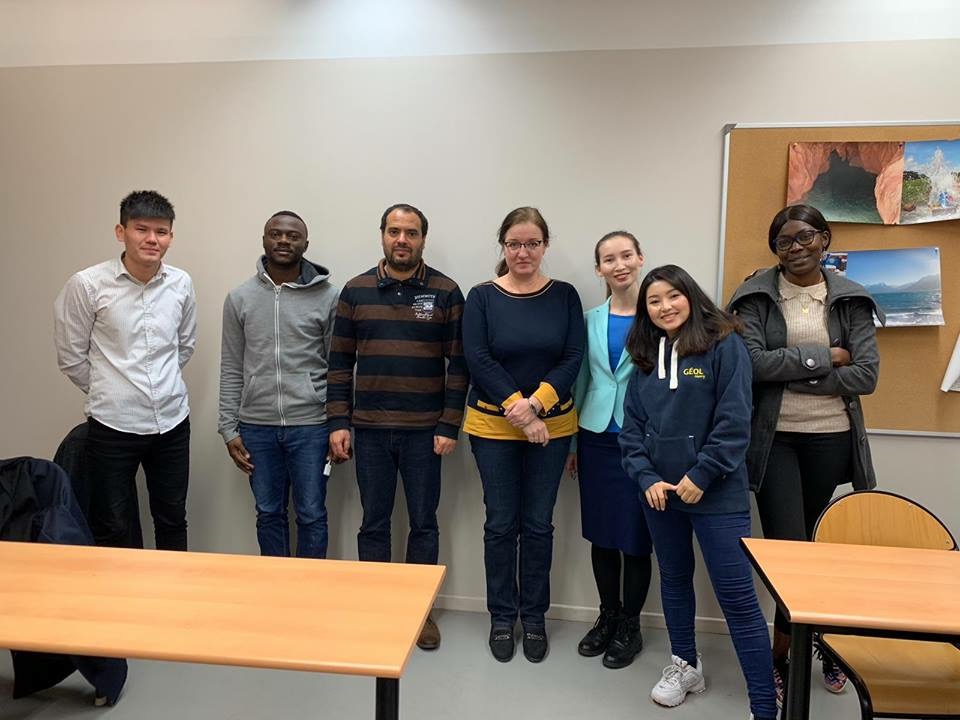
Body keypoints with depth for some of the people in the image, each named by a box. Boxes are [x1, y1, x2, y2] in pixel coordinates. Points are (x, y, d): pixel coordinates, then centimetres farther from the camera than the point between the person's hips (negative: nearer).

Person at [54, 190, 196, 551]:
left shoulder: (181, 284, 0)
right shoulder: (87, 284, -10)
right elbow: (71, 357, -1)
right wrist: (108, 392, 7)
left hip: (172, 421, 3)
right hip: (113, 425, -3)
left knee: (172, 521, 16)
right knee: (114, 529, 10)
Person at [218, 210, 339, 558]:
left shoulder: (328, 297, -2)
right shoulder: (239, 298, 4)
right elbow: (231, 370, 6)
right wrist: (229, 429, 3)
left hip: (310, 426, -2)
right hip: (257, 427, 2)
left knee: (311, 515, 7)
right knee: (269, 514, 14)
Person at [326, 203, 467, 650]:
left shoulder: (446, 292, -1)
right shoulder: (356, 291, 4)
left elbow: (458, 364, -3)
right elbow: (340, 362, 5)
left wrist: (450, 427, -7)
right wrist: (338, 422, -1)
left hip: (425, 431, -1)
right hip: (369, 429, 2)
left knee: (423, 523, 10)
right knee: (374, 523, 12)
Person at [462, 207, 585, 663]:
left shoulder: (564, 296, 2)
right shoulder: (482, 297, -2)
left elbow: (573, 358, -4)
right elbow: (478, 360, -9)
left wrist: (536, 404, -18)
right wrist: (518, 411, -16)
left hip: (552, 425, 1)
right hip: (492, 425, -1)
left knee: (539, 524, 9)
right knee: (501, 523, 8)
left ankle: (534, 617, 26)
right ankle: (502, 618, 25)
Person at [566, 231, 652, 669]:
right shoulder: (591, 320, 7)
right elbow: (582, 381, 11)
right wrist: (571, 442, 12)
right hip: (596, 438, 4)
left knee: (635, 537, 5)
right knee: (601, 535, 12)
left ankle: (629, 626, 25)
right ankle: (608, 616, 31)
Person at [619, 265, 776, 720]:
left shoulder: (724, 345, -7)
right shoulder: (646, 355, 8)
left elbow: (734, 422, -13)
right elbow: (632, 425, 6)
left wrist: (701, 476, -16)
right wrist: (646, 478, -5)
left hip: (715, 492, -5)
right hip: (660, 491, 6)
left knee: (737, 596, -3)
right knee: (674, 578, 19)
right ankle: (685, 665, 39)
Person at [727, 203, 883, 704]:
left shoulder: (851, 299, 2)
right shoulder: (756, 295, -3)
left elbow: (866, 376, -7)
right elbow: (752, 362, -15)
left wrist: (787, 374, -13)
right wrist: (822, 357, -15)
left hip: (829, 438, 2)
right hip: (773, 438, -2)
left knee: (808, 544, 15)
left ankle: (782, 652, 34)